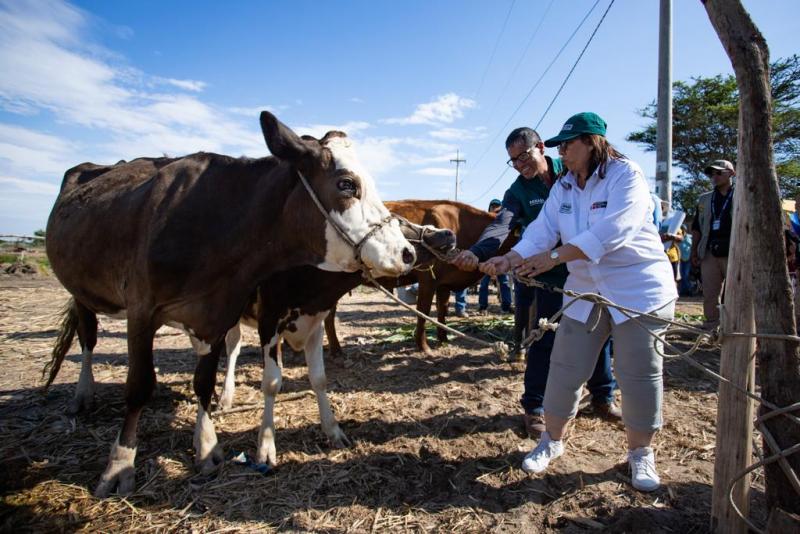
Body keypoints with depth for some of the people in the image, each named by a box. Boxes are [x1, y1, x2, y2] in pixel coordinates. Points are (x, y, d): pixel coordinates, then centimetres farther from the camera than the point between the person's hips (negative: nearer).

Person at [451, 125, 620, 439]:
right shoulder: (518, 192, -7)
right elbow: (501, 226, -24)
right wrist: (476, 252, -44)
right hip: (550, 277, -3)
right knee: (545, 342, 1)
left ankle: (603, 397, 36)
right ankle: (534, 407, 18)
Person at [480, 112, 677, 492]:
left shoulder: (626, 175, -12)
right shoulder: (563, 187, 6)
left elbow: (612, 230, -28)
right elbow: (541, 231, -6)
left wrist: (554, 257, -31)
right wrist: (509, 259, -23)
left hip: (639, 290, -5)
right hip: (585, 292, 5)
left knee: (639, 373, 3)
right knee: (565, 369, 6)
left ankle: (640, 453, 25)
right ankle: (552, 441, 24)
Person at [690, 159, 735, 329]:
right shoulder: (704, 199, 15)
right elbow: (696, 227, 16)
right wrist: (694, 250, 8)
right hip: (710, 254, 4)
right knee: (709, 295, 5)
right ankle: (710, 328, 12)